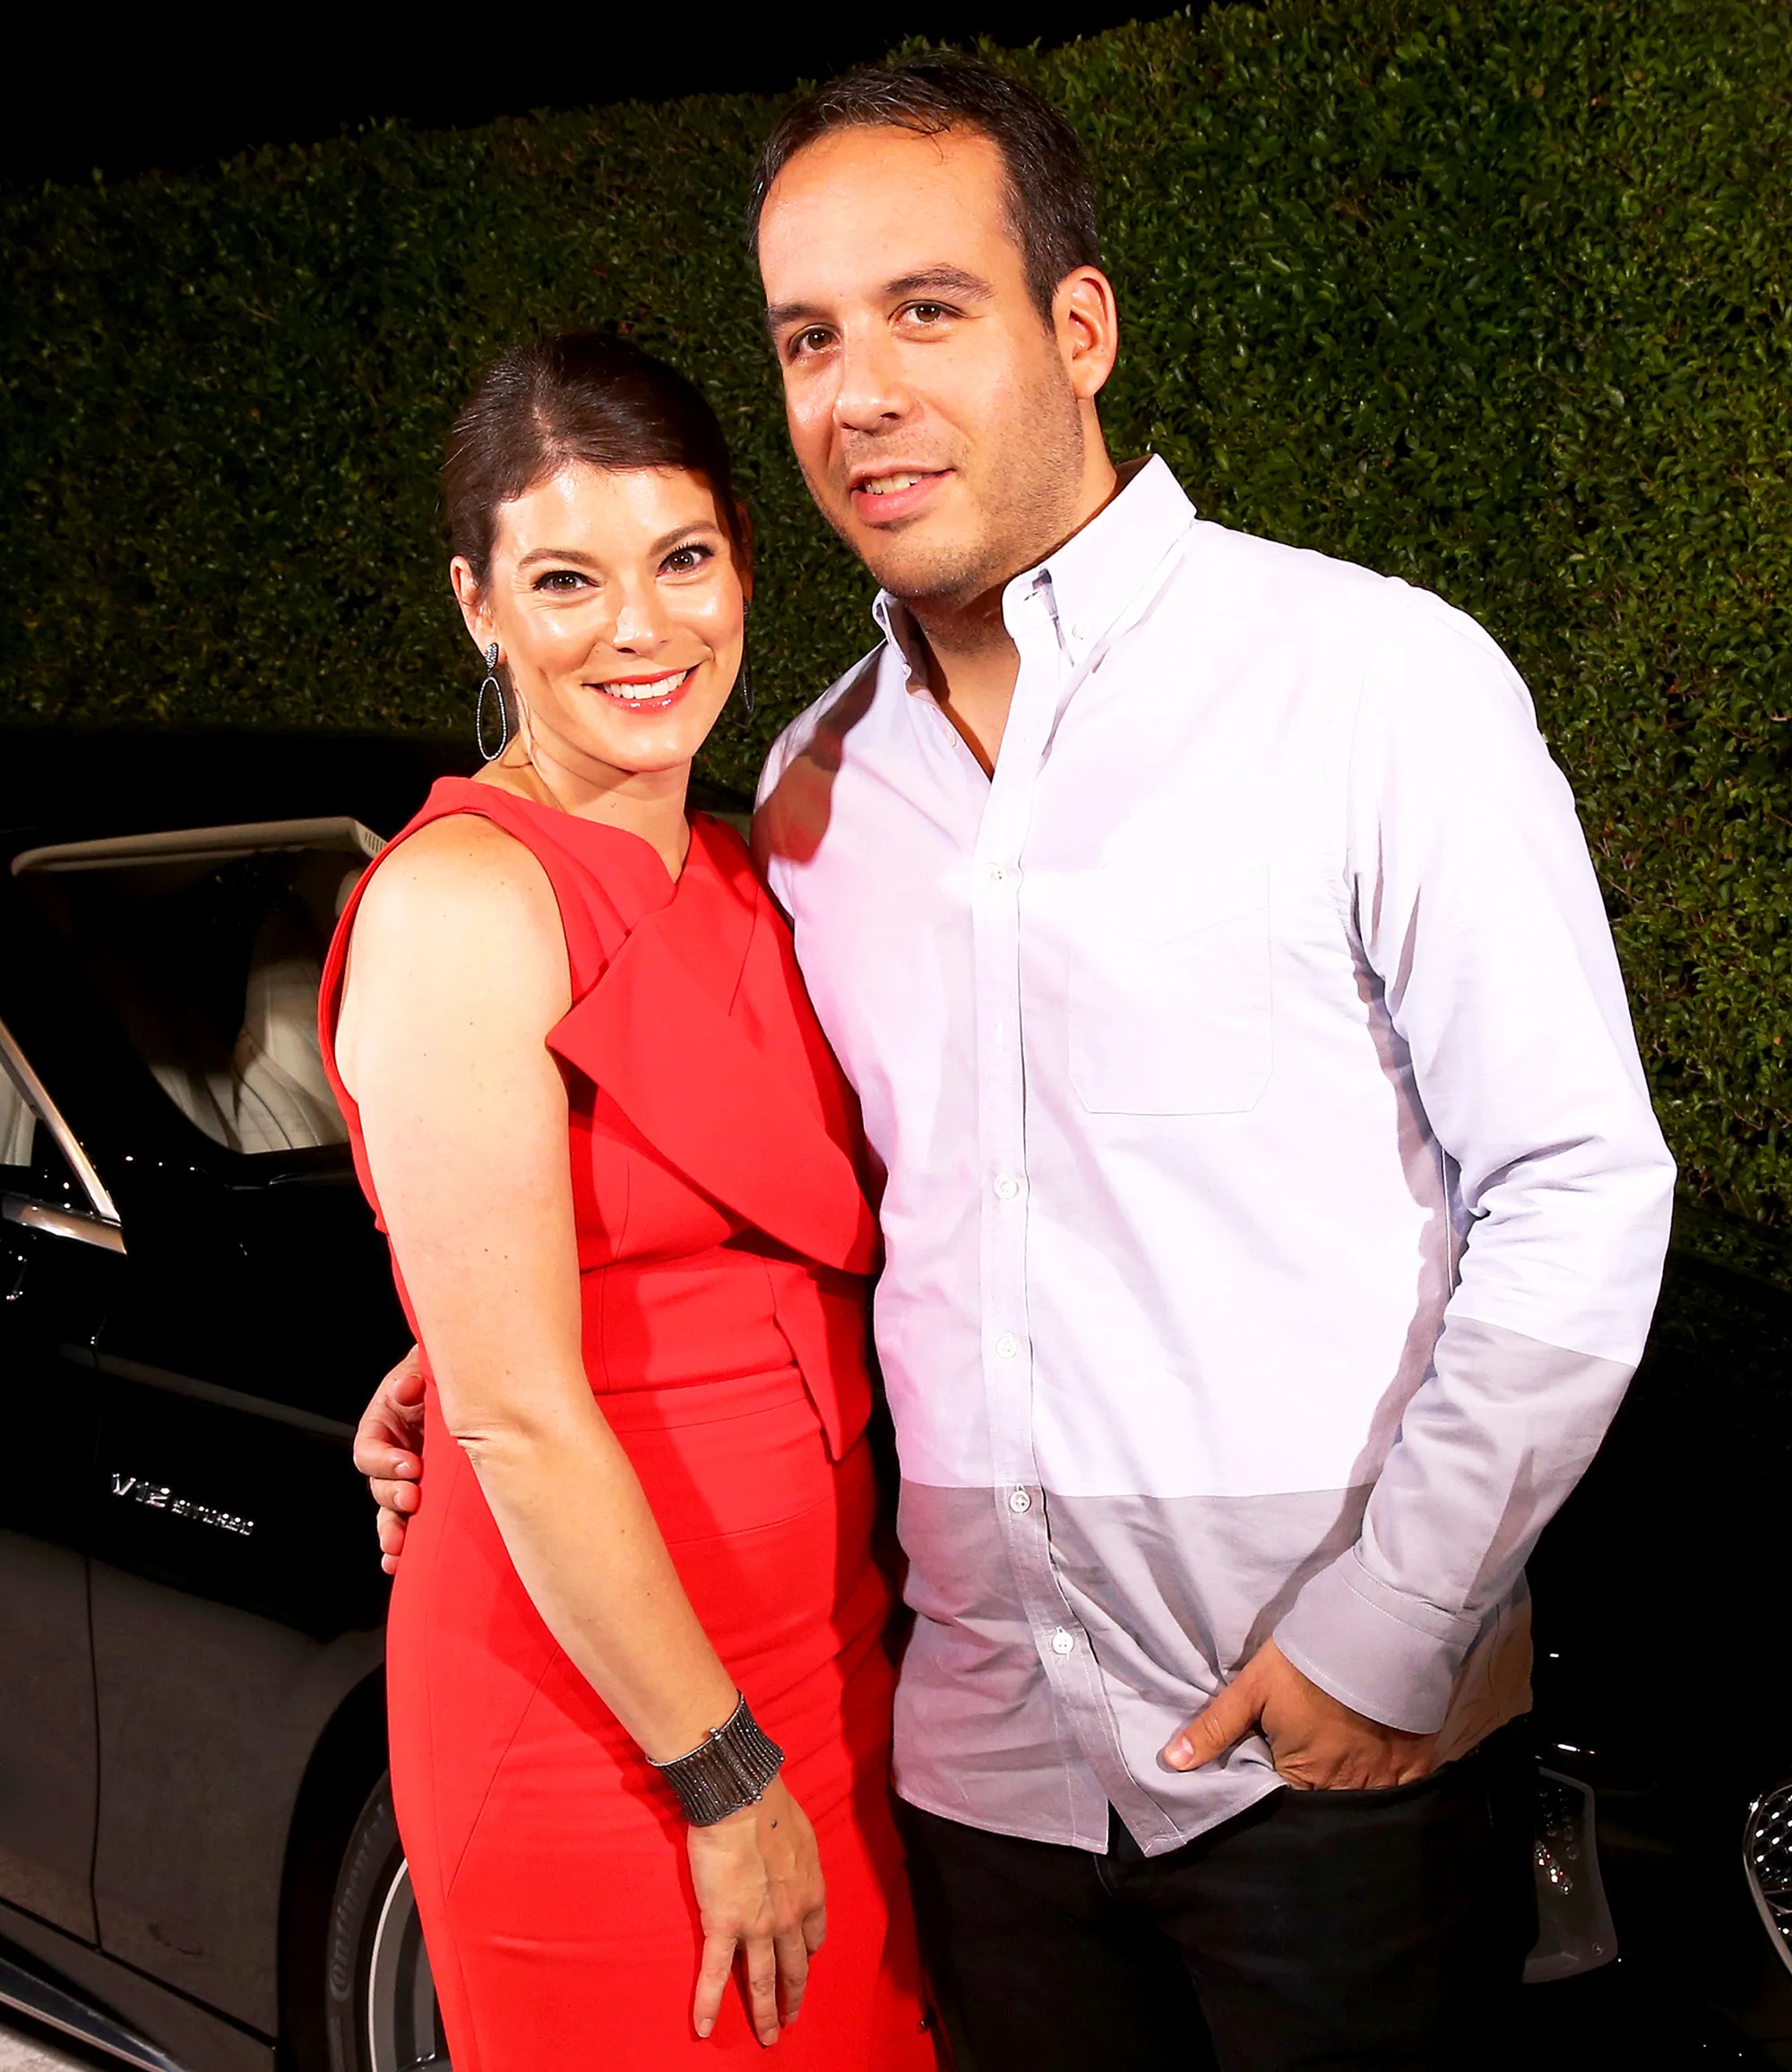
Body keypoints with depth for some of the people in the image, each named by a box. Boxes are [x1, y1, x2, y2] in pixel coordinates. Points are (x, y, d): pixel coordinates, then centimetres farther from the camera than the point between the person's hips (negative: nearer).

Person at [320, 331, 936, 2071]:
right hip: (595, 1724, -8)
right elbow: (520, 1418, -19)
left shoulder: (732, 879, 10)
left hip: (811, 1673, 8)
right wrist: (727, 1782, -15)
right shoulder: (459, 902, -16)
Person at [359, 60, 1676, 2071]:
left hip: (1340, 1754, -4)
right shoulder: (815, 787, 8)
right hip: (992, 1761, 5)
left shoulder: (1374, 679, -9)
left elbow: (1579, 1193, -10)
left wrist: (1392, 1631, -12)